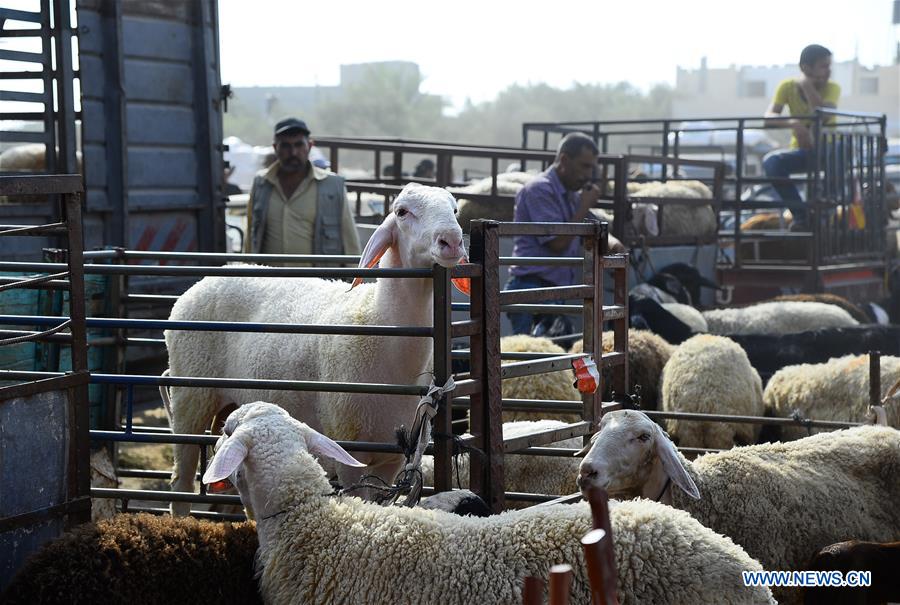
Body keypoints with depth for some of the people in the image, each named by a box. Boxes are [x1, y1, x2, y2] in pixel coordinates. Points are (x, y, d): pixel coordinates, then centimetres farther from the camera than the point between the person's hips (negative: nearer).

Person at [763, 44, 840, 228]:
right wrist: (791, 123, -35)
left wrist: (807, 85, -21)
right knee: (771, 161, -30)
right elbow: (769, 117, -16)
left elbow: (824, 117, -25)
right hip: (801, 152, 1)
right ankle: (801, 215, -20)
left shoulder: (832, 88, -7)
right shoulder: (788, 86, -3)